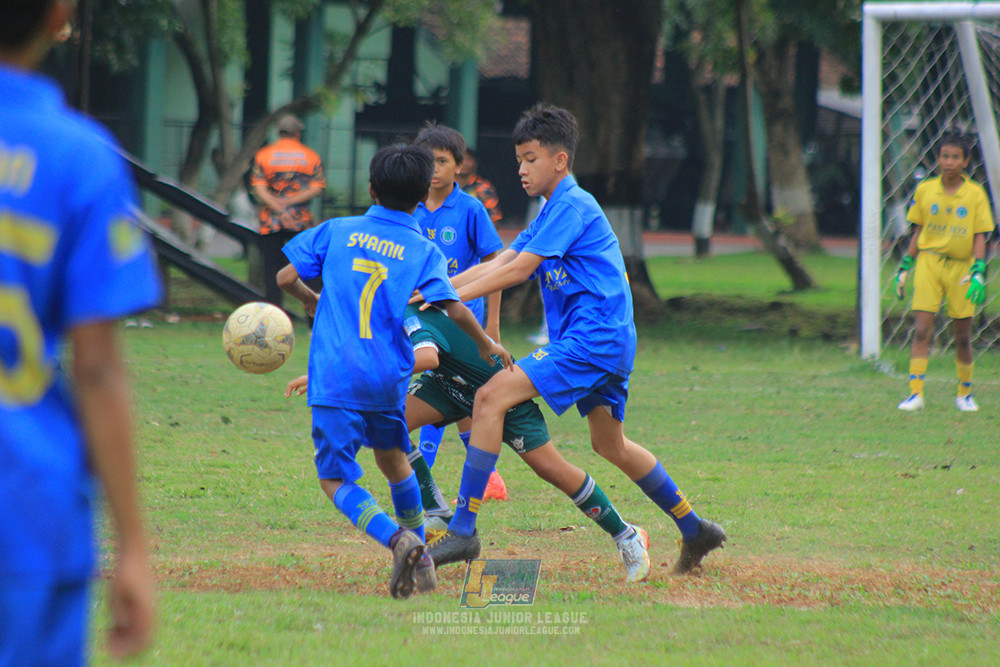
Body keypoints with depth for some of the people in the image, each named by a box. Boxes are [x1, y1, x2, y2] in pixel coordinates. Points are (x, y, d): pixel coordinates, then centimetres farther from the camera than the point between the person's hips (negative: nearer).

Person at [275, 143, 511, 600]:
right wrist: (485, 343, 11)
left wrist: (310, 301, 27)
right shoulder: (424, 252, 3)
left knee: (336, 479, 0)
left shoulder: (336, 232, 6)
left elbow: (287, 277, 6)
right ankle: (421, 562, 29)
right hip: (388, 376, 2)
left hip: (334, 377, -2)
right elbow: (454, 309, -7)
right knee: (392, 458, 26)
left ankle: (397, 538, -24)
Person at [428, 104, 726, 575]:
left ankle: (463, 528, -22)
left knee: (491, 397, -18)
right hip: (606, 343, 11)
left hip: (592, 338, -11)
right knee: (609, 444, 22)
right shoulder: (553, 210, 20)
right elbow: (498, 263, 17)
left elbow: (518, 270, -17)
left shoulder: (572, 206, -10)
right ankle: (694, 531, 30)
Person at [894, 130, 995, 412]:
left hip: (961, 266, 0)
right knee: (921, 330, -11)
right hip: (928, 262, 0)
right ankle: (915, 393, -12)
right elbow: (918, 232, 12)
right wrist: (904, 267, 10)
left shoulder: (975, 194, -1)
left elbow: (980, 237, -1)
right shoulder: (925, 190, 4)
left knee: (962, 336, 6)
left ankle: (965, 394, 22)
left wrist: (978, 272, -11)